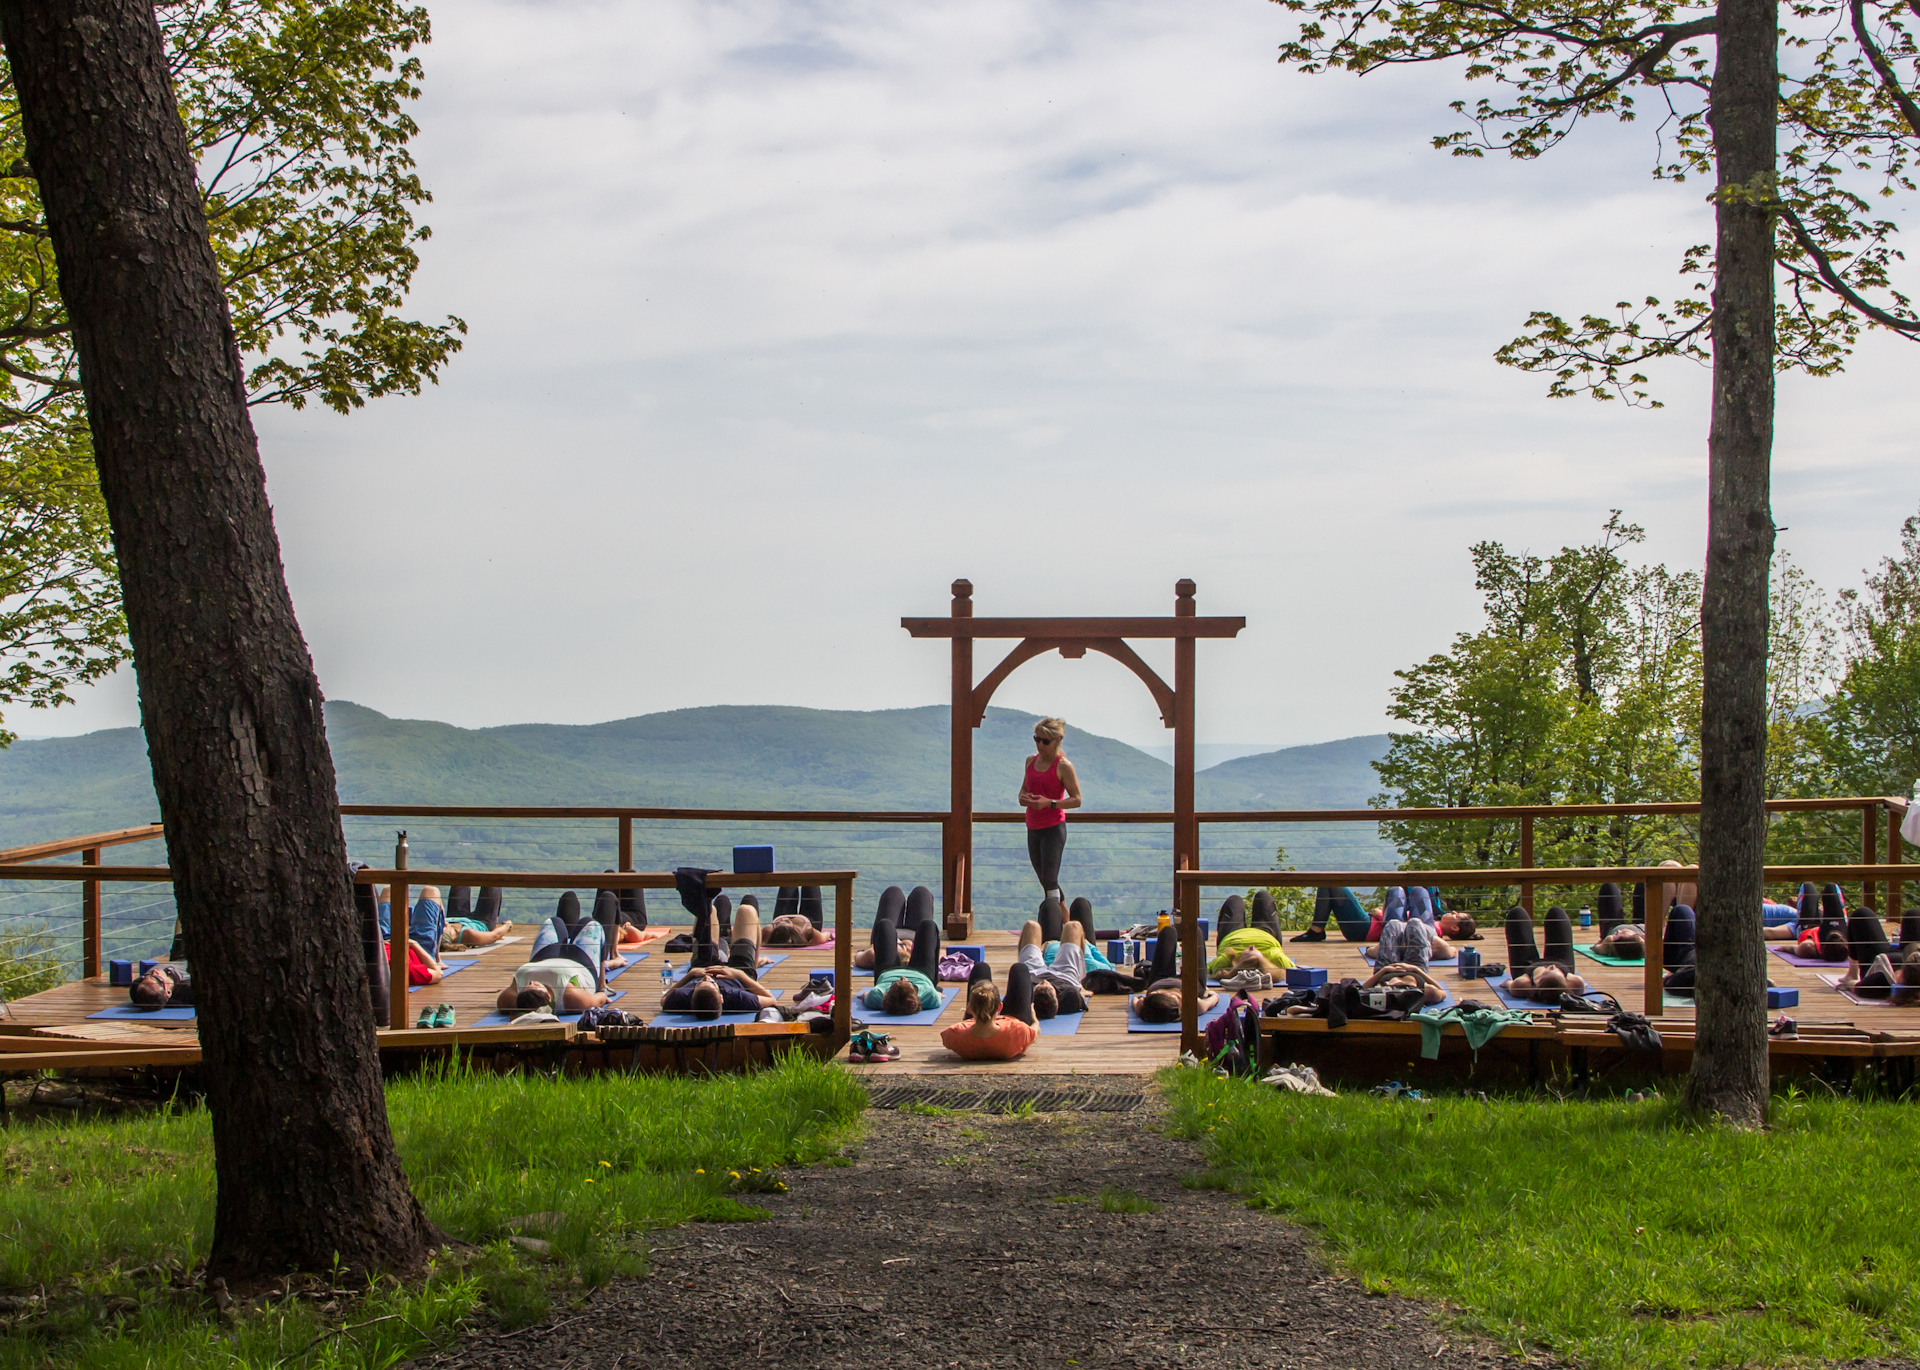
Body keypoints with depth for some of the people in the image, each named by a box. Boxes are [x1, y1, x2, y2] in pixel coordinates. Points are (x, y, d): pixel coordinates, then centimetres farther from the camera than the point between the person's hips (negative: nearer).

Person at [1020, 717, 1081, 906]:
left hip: (1053, 828, -7)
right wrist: (1023, 797, -2)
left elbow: (1076, 800, -12)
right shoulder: (1031, 761, 9)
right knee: (1045, 881, 14)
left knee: (1049, 881, -13)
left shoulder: (1063, 766, -11)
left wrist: (1049, 803, -24)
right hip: (1033, 828, 7)